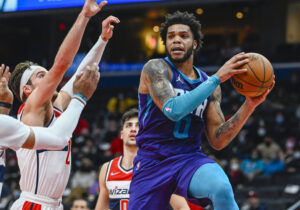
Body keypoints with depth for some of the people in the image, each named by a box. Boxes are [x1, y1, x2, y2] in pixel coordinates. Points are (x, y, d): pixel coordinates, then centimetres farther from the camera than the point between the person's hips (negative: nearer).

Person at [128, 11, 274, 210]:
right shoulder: (155, 69, -7)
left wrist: (250, 104, -7)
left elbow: (218, 141, 4)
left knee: (222, 189, -32)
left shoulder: (209, 84, 8)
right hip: (152, 162, -2)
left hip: (191, 158, 2)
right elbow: (173, 110, -26)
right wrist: (218, 78, -24)